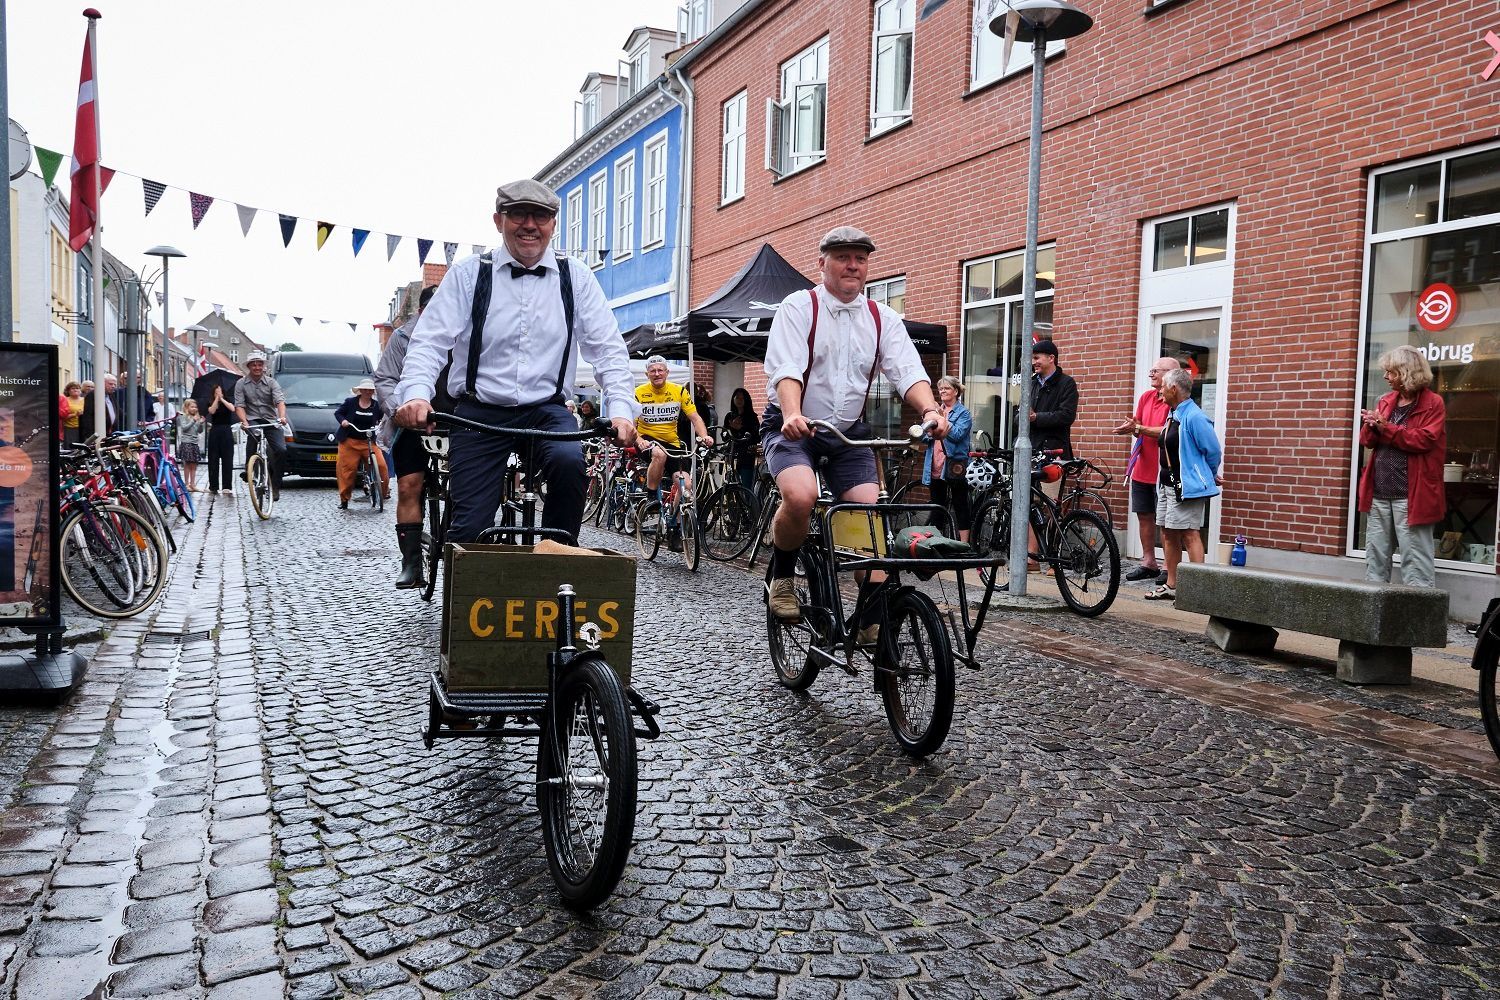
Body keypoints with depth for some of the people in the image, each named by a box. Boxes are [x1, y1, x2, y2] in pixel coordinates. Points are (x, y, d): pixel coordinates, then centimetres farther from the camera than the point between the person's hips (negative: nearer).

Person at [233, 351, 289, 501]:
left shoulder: (271, 382, 4)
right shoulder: (241, 384, 6)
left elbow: (280, 401, -10)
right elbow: (239, 406, -2)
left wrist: (282, 416, -30)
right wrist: (244, 421, -22)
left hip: (271, 421, 1)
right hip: (253, 420, 0)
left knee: (281, 450, -17)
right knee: (253, 431, -36)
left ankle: (275, 485, -3)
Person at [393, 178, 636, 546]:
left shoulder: (575, 277, 3)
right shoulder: (468, 274, 0)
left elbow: (607, 347, -1)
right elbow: (429, 341, -6)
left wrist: (619, 410, -16)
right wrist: (416, 395, -26)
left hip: (547, 411, 1)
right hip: (479, 414, 0)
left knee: (569, 461, -31)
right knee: (470, 529, -8)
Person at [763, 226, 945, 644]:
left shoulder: (884, 319, 5)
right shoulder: (798, 307, -6)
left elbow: (907, 370, -10)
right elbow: (785, 369, -21)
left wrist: (930, 410, -31)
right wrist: (792, 415, -41)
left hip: (849, 433, 4)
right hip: (794, 428, -4)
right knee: (801, 496, -31)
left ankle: (872, 625, 1)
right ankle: (782, 577, -3)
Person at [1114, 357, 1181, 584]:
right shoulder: (1146, 397, 11)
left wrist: (1139, 428, -23)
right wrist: (1130, 427, -9)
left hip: (1163, 470, -7)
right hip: (1142, 469, 7)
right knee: (1144, 516, 11)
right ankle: (1148, 562, 22)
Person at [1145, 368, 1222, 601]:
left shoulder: (1193, 417, -17)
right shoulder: (1173, 414, 12)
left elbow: (1213, 451, -13)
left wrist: (1209, 477, 1)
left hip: (1187, 485, -10)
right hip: (1167, 483, 10)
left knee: (1189, 533, -8)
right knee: (1168, 533, 12)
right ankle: (1171, 586, 20)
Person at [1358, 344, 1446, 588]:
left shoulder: (1432, 403, -3)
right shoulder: (1386, 401, 14)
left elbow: (1424, 439, -16)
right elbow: (1368, 441, 14)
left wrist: (1387, 428, -16)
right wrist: (1371, 427, -7)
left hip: (1410, 495, -6)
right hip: (1379, 493, 6)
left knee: (1414, 558, -3)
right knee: (1375, 555, 10)